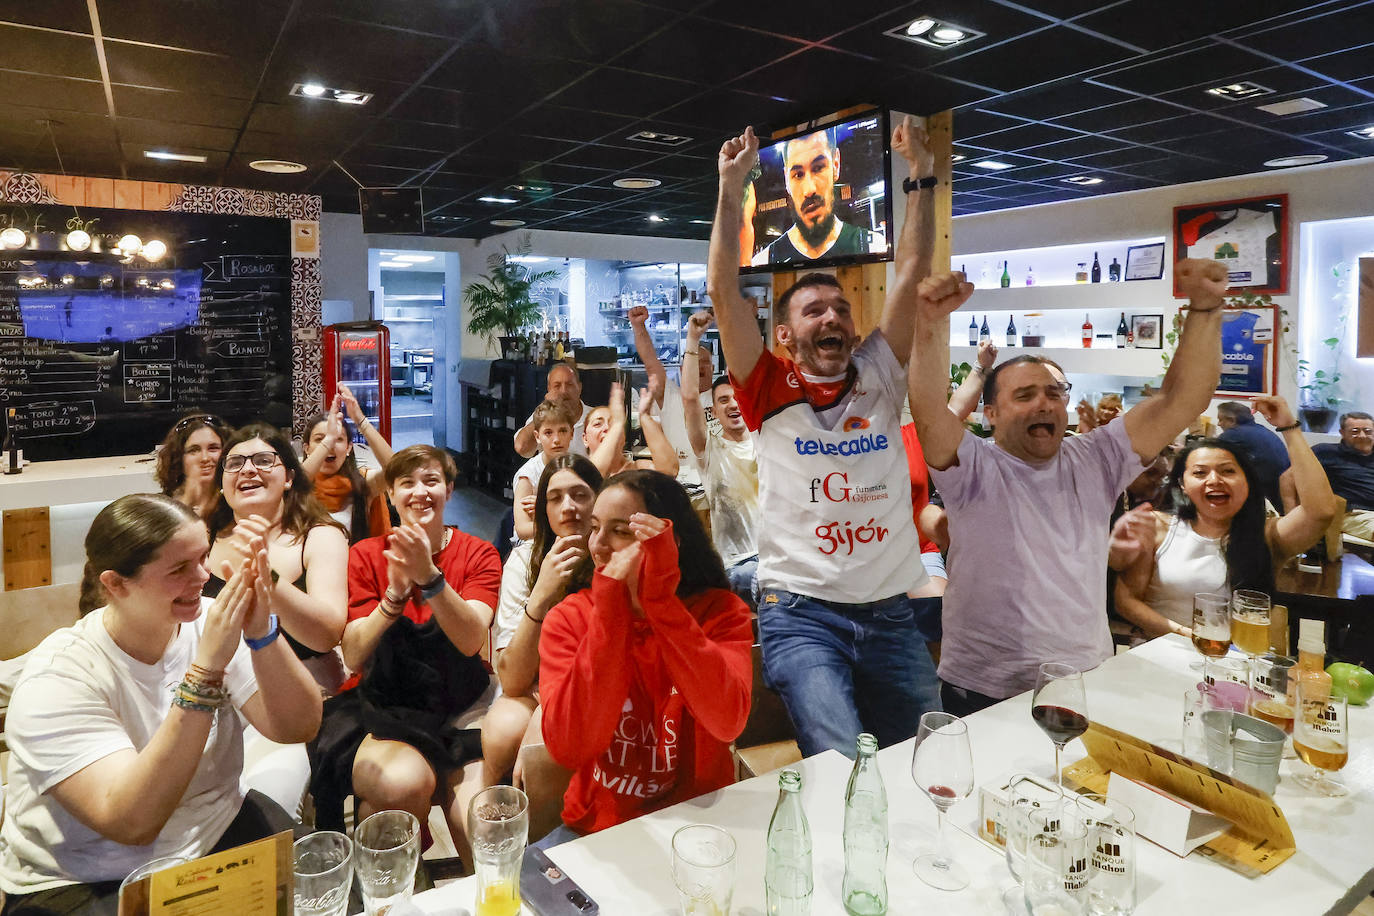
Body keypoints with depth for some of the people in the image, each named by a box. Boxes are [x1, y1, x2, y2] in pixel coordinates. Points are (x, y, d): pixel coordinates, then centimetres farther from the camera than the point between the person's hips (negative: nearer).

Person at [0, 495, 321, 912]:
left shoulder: (214, 622, -8)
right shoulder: (58, 678, -19)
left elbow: (297, 728, -13)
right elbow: (132, 823, -30)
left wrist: (262, 634, -30)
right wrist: (207, 669, -37)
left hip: (221, 829, 4)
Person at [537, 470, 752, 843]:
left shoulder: (719, 611, -8)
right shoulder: (570, 617, -6)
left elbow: (727, 723, -27)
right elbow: (568, 749, -21)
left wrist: (660, 599, -30)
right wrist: (609, 610, -26)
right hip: (596, 825, 2)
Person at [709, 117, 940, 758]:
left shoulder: (878, 378, 8)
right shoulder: (771, 390, 0)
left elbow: (911, 274, 5)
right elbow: (723, 290, -7)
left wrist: (921, 173, 6)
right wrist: (732, 187, -5)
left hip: (891, 614, 4)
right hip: (801, 615, -4)